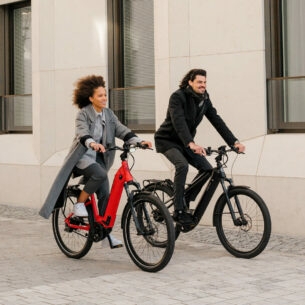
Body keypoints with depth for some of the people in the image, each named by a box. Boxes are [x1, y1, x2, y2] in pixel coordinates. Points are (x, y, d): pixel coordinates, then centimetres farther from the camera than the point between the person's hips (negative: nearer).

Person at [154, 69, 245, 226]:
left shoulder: (204, 100, 0)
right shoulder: (178, 96, -21)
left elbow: (217, 121, -6)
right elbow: (179, 122, -35)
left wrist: (234, 141, -18)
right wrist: (191, 144, -50)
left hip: (184, 142, 7)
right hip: (167, 140, -7)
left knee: (207, 168, -8)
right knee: (182, 165, -31)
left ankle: (186, 199, 9)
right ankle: (179, 211, -27)